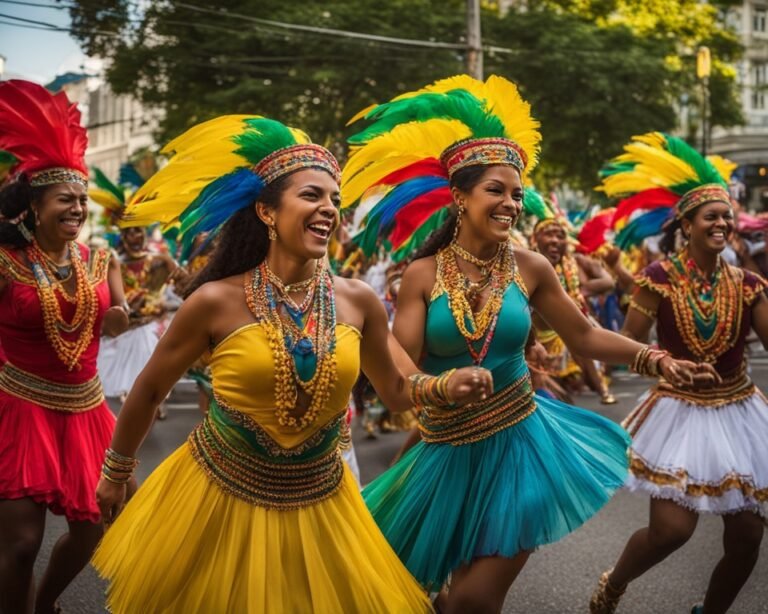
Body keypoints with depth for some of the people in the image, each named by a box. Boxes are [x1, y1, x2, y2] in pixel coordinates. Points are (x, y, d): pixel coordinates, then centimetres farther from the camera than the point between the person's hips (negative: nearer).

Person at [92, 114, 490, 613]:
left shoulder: (358, 301, -6)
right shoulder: (217, 301, -15)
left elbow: (395, 389, 8)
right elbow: (148, 392, -1)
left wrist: (445, 386, -13)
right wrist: (115, 474, 9)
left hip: (318, 502, 3)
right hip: (219, 497, -2)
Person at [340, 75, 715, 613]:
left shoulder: (530, 268, -4)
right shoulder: (423, 274, -9)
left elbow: (585, 335, 4)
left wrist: (652, 358, -10)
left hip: (520, 441, 1)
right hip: (451, 450, 0)